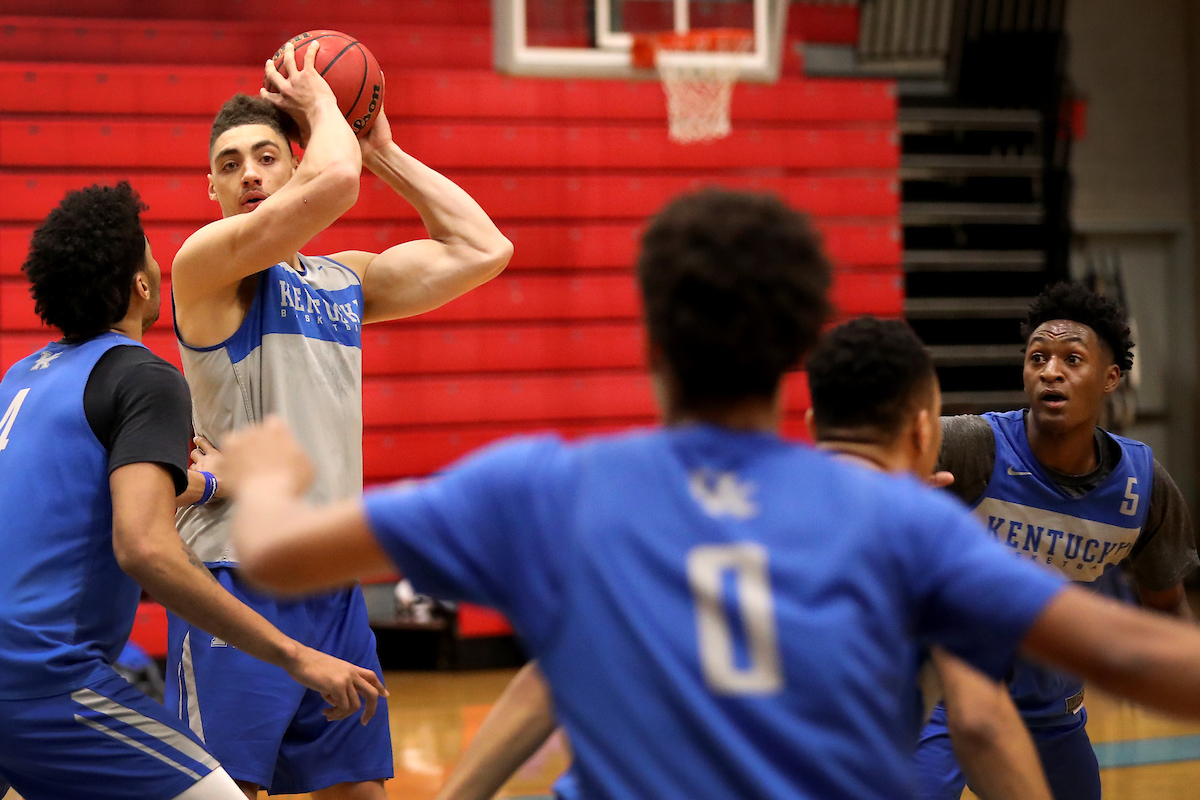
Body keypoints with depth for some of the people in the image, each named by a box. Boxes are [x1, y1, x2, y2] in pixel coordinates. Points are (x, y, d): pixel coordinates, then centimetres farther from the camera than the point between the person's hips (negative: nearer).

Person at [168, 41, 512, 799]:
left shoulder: (347, 278, 15)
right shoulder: (207, 262, -8)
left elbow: (484, 249, 12)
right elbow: (333, 183, -22)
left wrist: (385, 152, 13)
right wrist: (322, 107, -3)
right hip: (238, 579, -7)